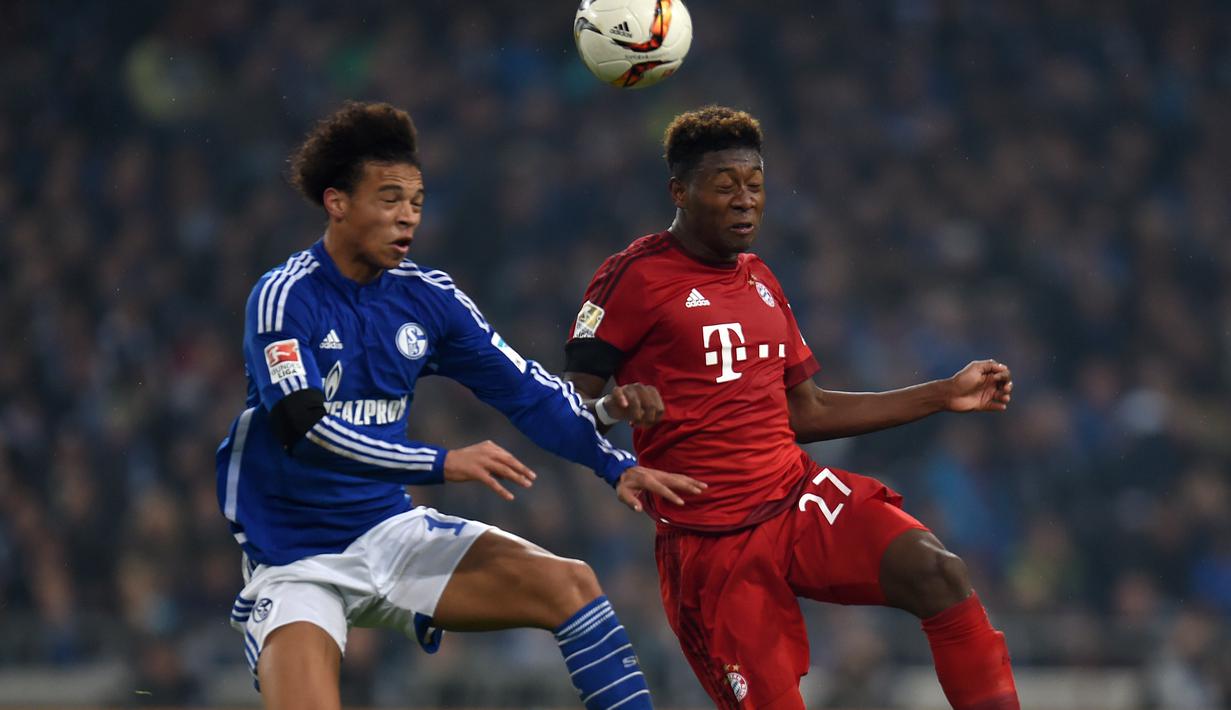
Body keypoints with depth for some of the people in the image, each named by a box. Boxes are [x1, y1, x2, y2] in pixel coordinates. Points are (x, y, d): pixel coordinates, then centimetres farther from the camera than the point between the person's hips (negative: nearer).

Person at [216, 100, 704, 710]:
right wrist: (442, 464, -34)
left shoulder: (425, 296, 3)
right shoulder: (285, 297, -14)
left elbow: (526, 390, 7)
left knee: (567, 584, -10)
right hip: (296, 560, -5)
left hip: (391, 531, 5)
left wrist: (616, 465, -6)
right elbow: (303, 426, -27)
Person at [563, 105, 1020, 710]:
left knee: (938, 573, -21)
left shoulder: (760, 281, 16)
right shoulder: (638, 277, -6)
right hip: (709, 540, -5)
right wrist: (616, 406, -32)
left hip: (799, 498, 5)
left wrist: (943, 395, 22)